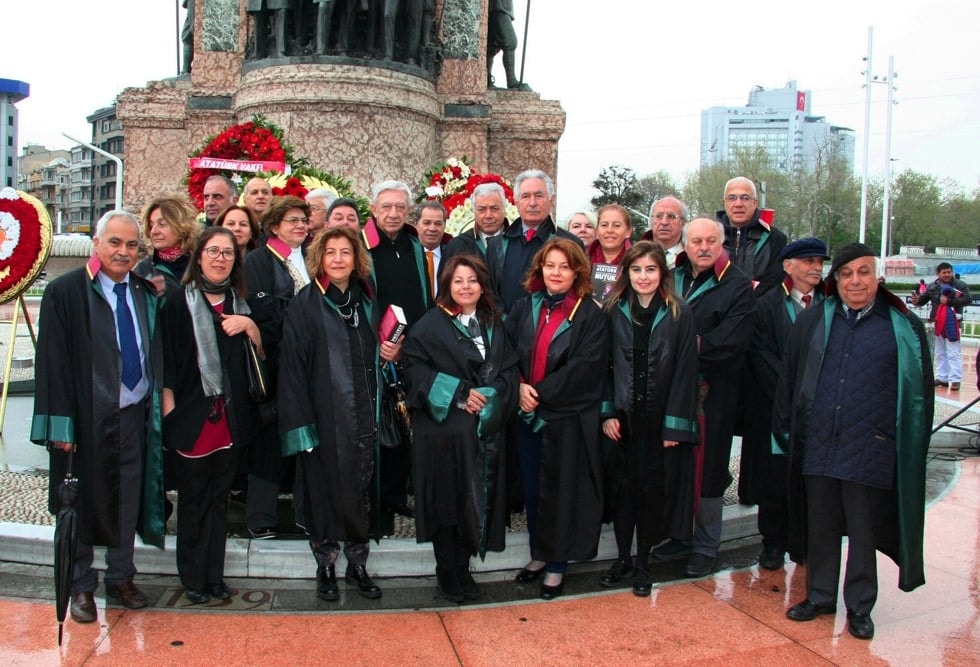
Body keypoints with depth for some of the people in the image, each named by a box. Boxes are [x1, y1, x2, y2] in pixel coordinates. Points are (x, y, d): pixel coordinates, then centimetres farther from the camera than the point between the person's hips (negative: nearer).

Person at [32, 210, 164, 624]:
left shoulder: (146, 294, 6)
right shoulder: (65, 292, -9)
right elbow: (53, 362, -11)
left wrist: (156, 406, 6)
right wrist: (62, 424, -15)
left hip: (135, 416, 5)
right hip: (88, 418, -4)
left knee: (128, 501, 14)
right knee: (83, 503, 9)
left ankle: (120, 578, 31)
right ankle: (81, 587, 26)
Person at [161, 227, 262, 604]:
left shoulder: (240, 303, 10)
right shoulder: (179, 302, -3)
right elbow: (166, 357, -6)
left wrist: (248, 325, -9)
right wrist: (169, 408, -11)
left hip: (231, 415, 4)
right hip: (192, 414, -4)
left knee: (220, 497, 11)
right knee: (193, 498, 6)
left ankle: (214, 574, 21)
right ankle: (192, 577, 18)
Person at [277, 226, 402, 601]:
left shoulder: (367, 301, 9)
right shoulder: (305, 305, -6)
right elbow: (292, 367, -11)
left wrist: (392, 354, 0)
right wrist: (299, 423, -16)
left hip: (363, 414, 4)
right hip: (324, 415, -4)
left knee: (361, 489, 9)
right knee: (324, 489, 5)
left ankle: (357, 563, 23)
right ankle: (326, 567, 21)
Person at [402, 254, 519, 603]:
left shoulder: (494, 325, 13)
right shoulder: (430, 325, -3)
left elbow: (509, 370, 9)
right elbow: (415, 369, -11)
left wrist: (489, 396, -10)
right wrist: (458, 394, -16)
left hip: (486, 429, 4)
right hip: (445, 428, -4)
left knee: (478, 499, 5)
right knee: (448, 500, 1)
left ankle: (463, 568, 20)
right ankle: (446, 571, 17)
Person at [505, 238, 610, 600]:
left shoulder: (590, 315, -6)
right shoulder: (524, 308, 7)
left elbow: (584, 367, -14)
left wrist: (541, 392, -15)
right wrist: (519, 387, -10)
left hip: (568, 417, -4)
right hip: (528, 414, 4)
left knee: (561, 490, 5)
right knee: (532, 488, 12)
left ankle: (556, 566, 18)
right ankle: (539, 555, 29)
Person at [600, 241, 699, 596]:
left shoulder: (679, 314, -4)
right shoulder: (614, 311, 2)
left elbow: (685, 370, -6)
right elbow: (603, 364, 2)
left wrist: (676, 423, -10)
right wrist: (607, 413, -6)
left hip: (660, 417, -1)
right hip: (623, 416, 2)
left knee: (652, 489, 6)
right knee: (622, 486, 8)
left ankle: (642, 564, 22)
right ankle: (622, 558, 25)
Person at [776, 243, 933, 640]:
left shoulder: (904, 327, 1)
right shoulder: (812, 321, 7)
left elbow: (920, 393, 4)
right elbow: (789, 379, 10)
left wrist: (912, 449, 2)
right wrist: (785, 430, 8)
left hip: (870, 451, -2)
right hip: (817, 446, 2)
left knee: (863, 531, 8)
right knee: (820, 528, 12)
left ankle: (859, 607, 23)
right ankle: (820, 597, 28)